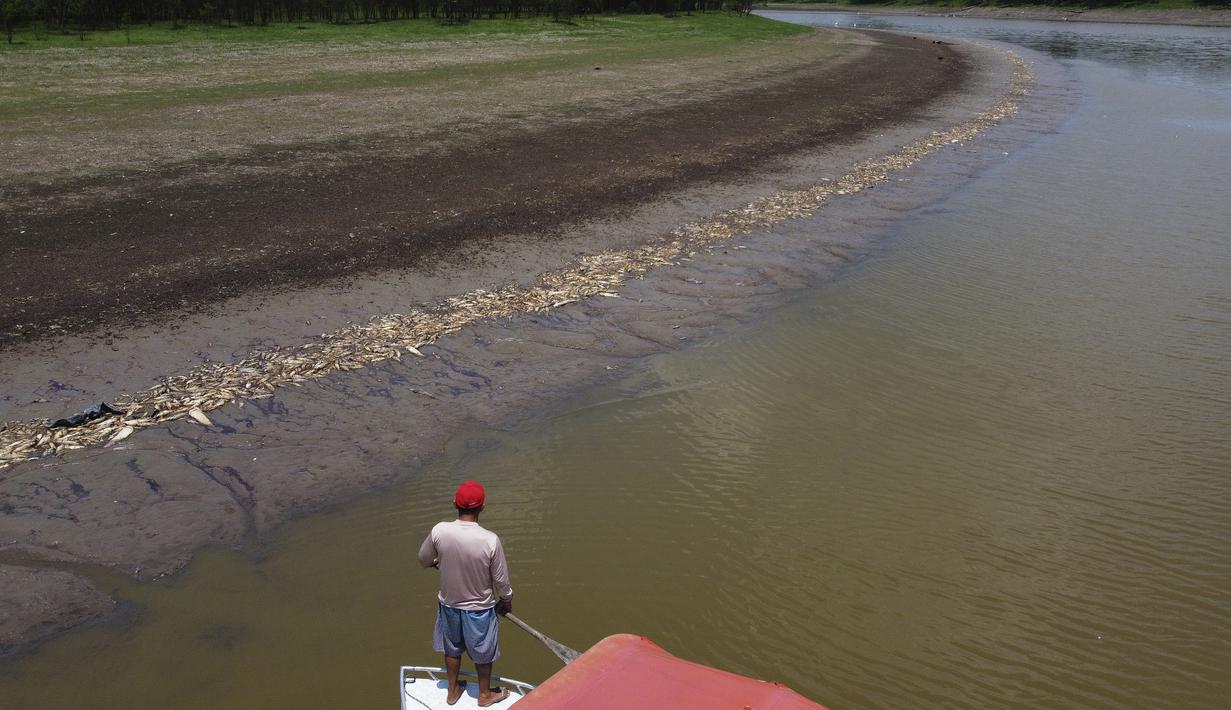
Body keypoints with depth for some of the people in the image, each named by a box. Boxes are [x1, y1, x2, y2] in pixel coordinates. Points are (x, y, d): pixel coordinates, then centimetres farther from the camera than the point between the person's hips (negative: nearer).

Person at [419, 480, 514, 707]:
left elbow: (424, 560, -3)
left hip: (449, 604, 3)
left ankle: (453, 691, 48)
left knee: (452, 649, 27)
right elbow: (501, 580, -16)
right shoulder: (490, 540, -30)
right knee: (483, 653, 23)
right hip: (480, 608, -2)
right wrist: (506, 600, 4)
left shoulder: (439, 531, -23)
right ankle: (485, 694, 44)